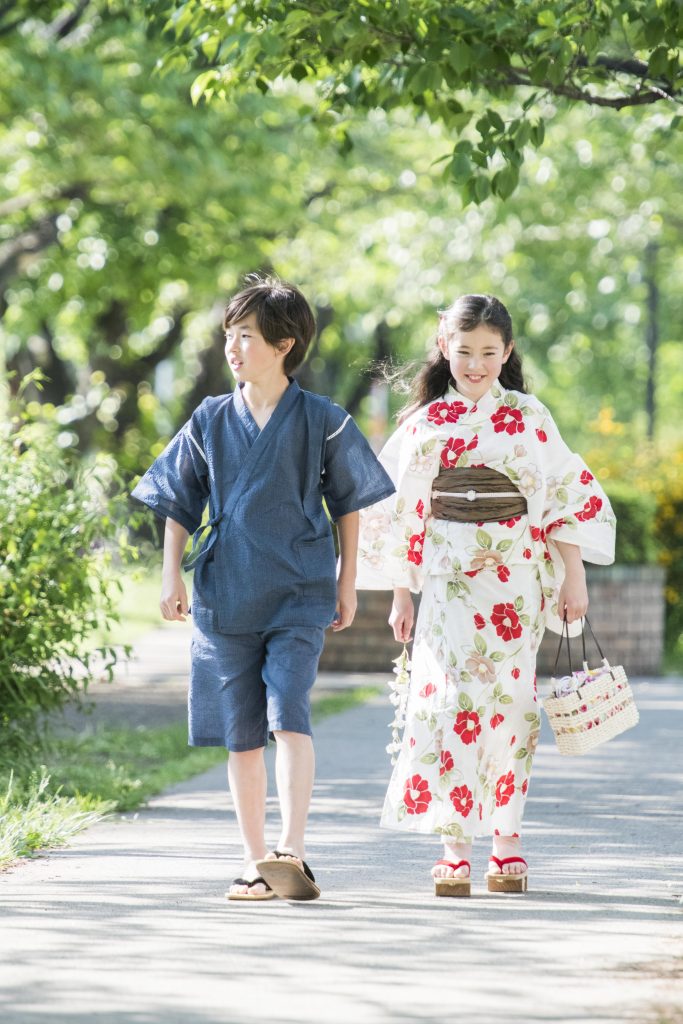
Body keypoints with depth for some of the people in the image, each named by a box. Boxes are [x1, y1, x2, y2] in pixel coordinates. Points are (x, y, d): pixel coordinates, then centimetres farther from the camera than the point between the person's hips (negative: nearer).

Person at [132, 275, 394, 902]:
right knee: (242, 734, 5)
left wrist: (347, 580, 9)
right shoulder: (211, 421, 7)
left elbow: (348, 501, 9)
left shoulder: (321, 421, 0)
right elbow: (178, 503, 11)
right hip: (226, 593, 3)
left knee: (288, 716, -18)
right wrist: (171, 574, 2)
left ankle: (291, 851, -23)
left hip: (299, 594, -3)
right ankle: (255, 862, 11)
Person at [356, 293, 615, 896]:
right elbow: (402, 512, 9)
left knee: (507, 702, 0)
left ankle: (506, 837, 12)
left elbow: (569, 497, 4)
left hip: (516, 581, 0)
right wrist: (401, 592, 6)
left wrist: (574, 579, -2)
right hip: (449, 581, 0)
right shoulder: (427, 423, 6)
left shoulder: (529, 418, 3)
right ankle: (455, 850, -13)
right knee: (449, 698, -10)